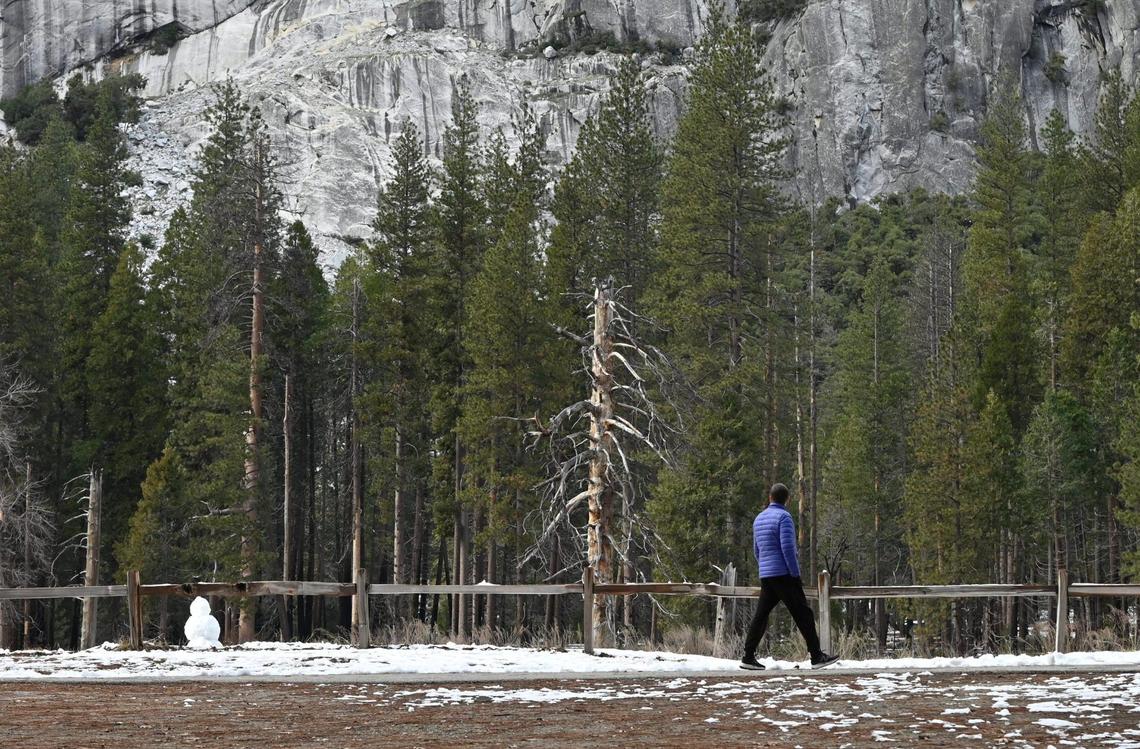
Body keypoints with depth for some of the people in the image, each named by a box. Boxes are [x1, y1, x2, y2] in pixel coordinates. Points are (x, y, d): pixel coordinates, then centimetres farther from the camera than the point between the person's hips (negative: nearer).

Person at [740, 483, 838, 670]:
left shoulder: (759, 519, 14)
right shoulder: (783, 517, -10)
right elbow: (787, 547, -18)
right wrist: (796, 575, -14)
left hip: (766, 576, 7)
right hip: (784, 574, -7)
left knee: (761, 615, 8)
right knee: (803, 614, -5)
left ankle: (748, 657, 5)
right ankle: (817, 656, -7)